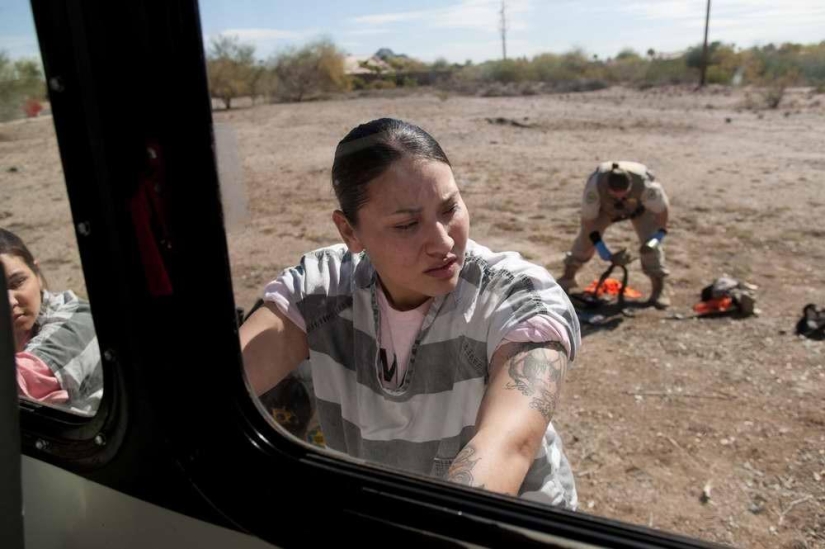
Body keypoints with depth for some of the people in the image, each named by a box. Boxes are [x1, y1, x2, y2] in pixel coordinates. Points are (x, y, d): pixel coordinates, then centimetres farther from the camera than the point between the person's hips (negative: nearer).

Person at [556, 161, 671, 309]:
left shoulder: (645, 185, -43)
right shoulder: (594, 186, -42)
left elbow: (662, 210, -25)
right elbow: (587, 220, -33)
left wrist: (658, 237, -34)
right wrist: (605, 254, -35)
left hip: (640, 207, 0)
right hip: (606, 207, 1)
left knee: (650, 242, -17)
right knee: (586, 237, -8)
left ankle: (659, 289, -3)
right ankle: (567, 278, 12)